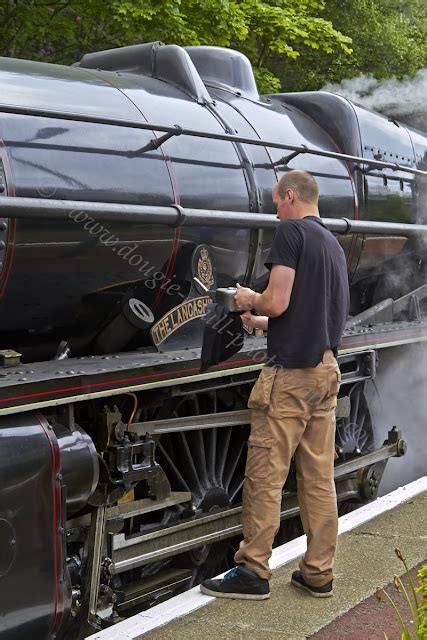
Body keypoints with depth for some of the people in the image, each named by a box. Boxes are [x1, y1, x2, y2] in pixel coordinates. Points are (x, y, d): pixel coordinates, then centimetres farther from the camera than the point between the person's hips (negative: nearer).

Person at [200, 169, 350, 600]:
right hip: (326, 370, 9)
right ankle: (318, 573, 13)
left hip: (290, 371, -9)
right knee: (319, 476, 9)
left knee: (265, 475, -3)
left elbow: (277, 302, -17)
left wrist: (249, 299, 4)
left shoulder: (290, 232, -8)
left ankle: (253, 571, 1)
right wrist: (260, 323, 29)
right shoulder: (333, 244, 19)